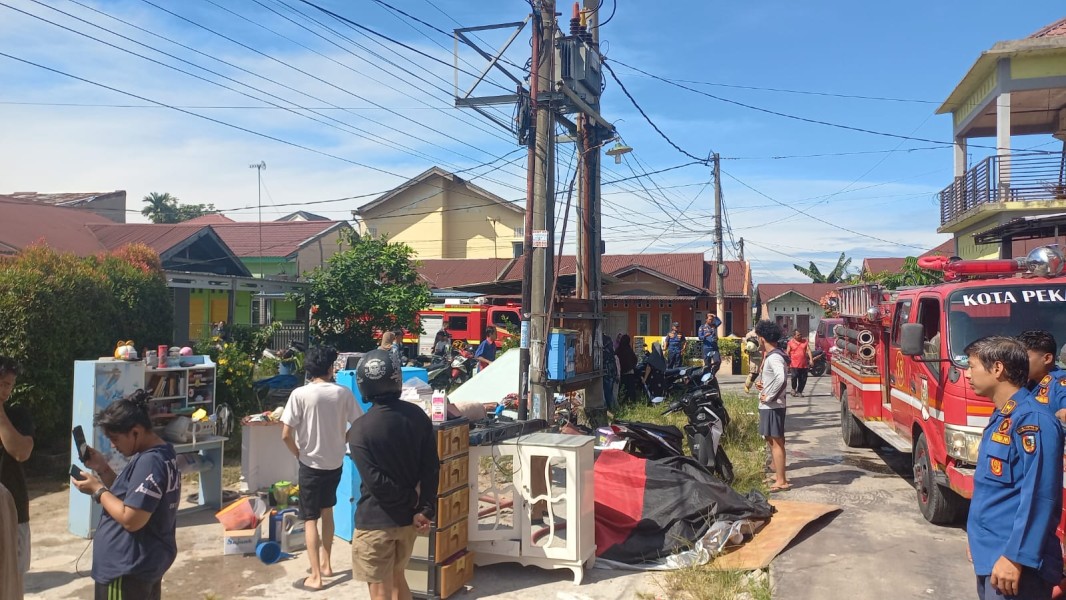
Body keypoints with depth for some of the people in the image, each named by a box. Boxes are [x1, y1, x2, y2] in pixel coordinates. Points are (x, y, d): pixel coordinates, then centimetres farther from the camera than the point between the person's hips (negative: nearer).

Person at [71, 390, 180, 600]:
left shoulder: (149, 462, -24)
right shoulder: (163, 454, 8)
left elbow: (131, 519, -26)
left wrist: (98, 489, -14)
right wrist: (102, 468, 5)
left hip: (128, 569, -10)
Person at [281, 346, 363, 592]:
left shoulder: (300, 394, -14)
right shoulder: (343, 393, -7)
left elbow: (286, 434, -16)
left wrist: (299, 453, 1)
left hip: (311, 464, -3)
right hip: (335, 463, 3)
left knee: (310, 519, 7)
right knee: (327, 512, 23)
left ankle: (315, 576, 7)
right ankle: (326, 564, 32)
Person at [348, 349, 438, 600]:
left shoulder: (361, 428, -18)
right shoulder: (418, 416, -3)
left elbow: (376, 482, -21)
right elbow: (432, 467, -5)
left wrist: (413, 498, -8)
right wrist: (426, 509, -4)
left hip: (376, 521, -5)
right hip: (408, 517, 6)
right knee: (397, 577, 25)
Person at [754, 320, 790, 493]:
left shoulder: (773, 357, -19)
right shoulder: (775, 355, 13)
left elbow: (781, 378, -36)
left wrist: (769, 397, -25)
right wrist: (764, 384, 10)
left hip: (771, 407, -10)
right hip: (771, 406, 10)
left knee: (775, 442, -4)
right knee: (774, 441, 17)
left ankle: (781, 482, 1)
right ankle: (779, 476, 27)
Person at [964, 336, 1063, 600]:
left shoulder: (1032, 419, -18)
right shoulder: (1001, 417, 11)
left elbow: (1039, 497, -23)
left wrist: (1015, 557, -24)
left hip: (1012, 559, -9)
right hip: (990, 554, 9)